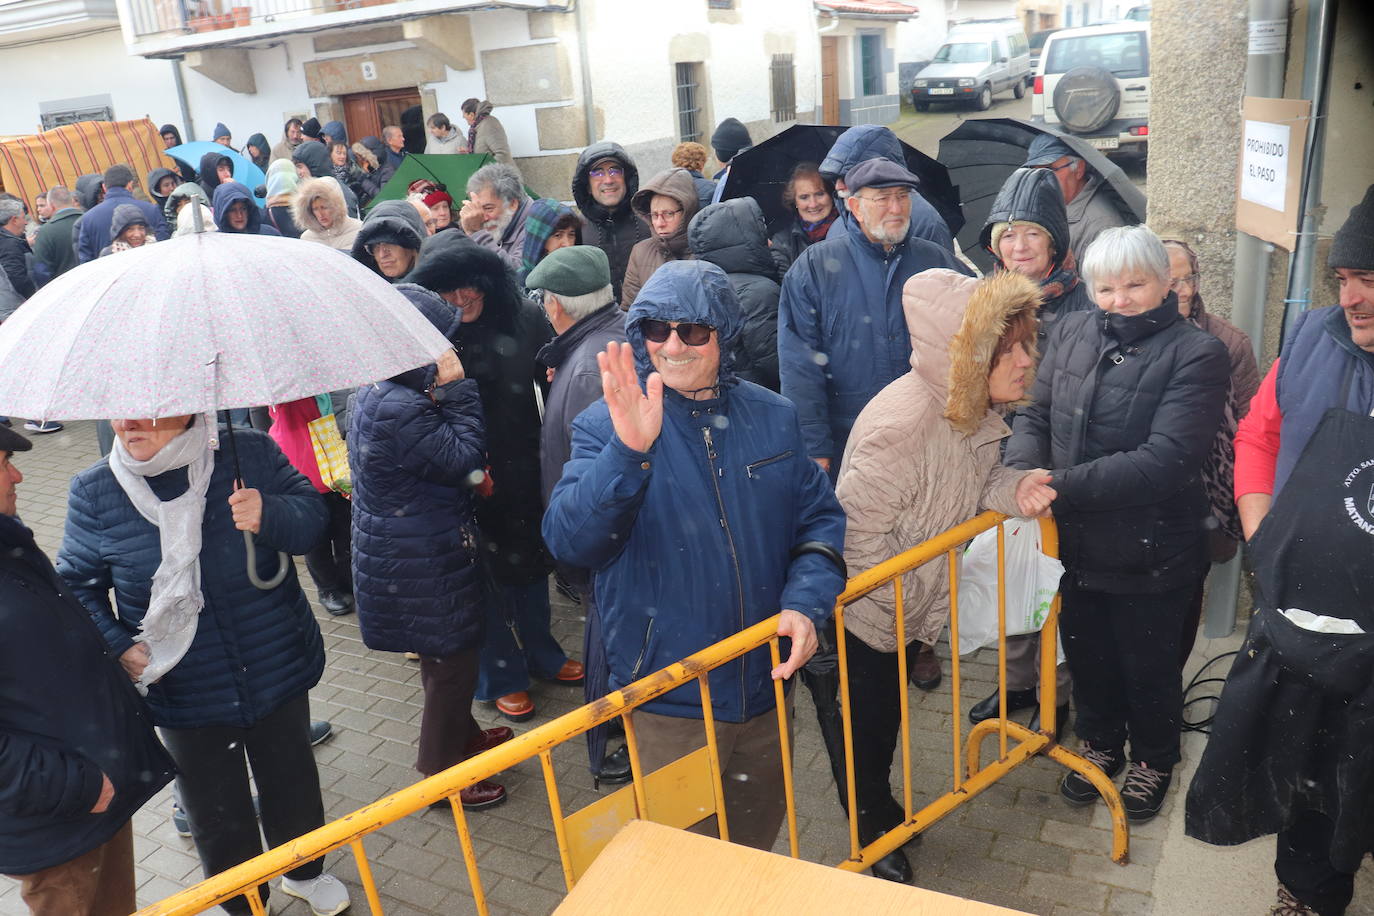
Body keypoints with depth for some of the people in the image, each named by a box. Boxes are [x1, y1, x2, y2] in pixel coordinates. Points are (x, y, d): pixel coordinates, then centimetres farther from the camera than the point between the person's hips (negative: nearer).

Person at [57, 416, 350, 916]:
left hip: (278, 672, 1)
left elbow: (312, 513, -8)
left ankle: (305, 872, 52)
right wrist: (116, 646, -13)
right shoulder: (93, 492, -10)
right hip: (185, 695, 0)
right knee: (215, 814, 16)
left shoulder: (251, 452, -14)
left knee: (292, 780, 23)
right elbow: (77, 584, 1)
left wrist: (268, 515, -30)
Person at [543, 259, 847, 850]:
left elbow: (821, 519, 5)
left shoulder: (772, 417, 0)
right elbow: (568, 541, -25)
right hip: (670, 703, -4)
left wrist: (806, 603, -13)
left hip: (765, 685, 4)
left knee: (758, 839, 26)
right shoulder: (606, 426, -12)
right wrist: (629, 451, -40)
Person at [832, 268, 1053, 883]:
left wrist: (1014, 490, -17)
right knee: (860, 730, 15)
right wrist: (915, 606, -17)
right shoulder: (903, 422, -36)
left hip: (910, 611, 8)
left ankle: (883, 811, 54)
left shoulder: (980, 408, -8)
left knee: (888, 716, 29)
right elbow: (859, 534, -30)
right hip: (861, 614, -8)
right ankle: (873, 834, 41)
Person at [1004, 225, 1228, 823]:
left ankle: (1154, 760, 46)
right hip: (1075, 544, 4)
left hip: (1151, 554, -4)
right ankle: (1100, 744, 50)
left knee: (1148, 667, 18)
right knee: (1086, 656, 23)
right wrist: (1023, 470, -20)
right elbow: (1034, 415, 2)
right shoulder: (1071, 333, -2)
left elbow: (1165, 459, -25)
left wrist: (1061, 484, -29)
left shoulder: (1196, 355, -16)